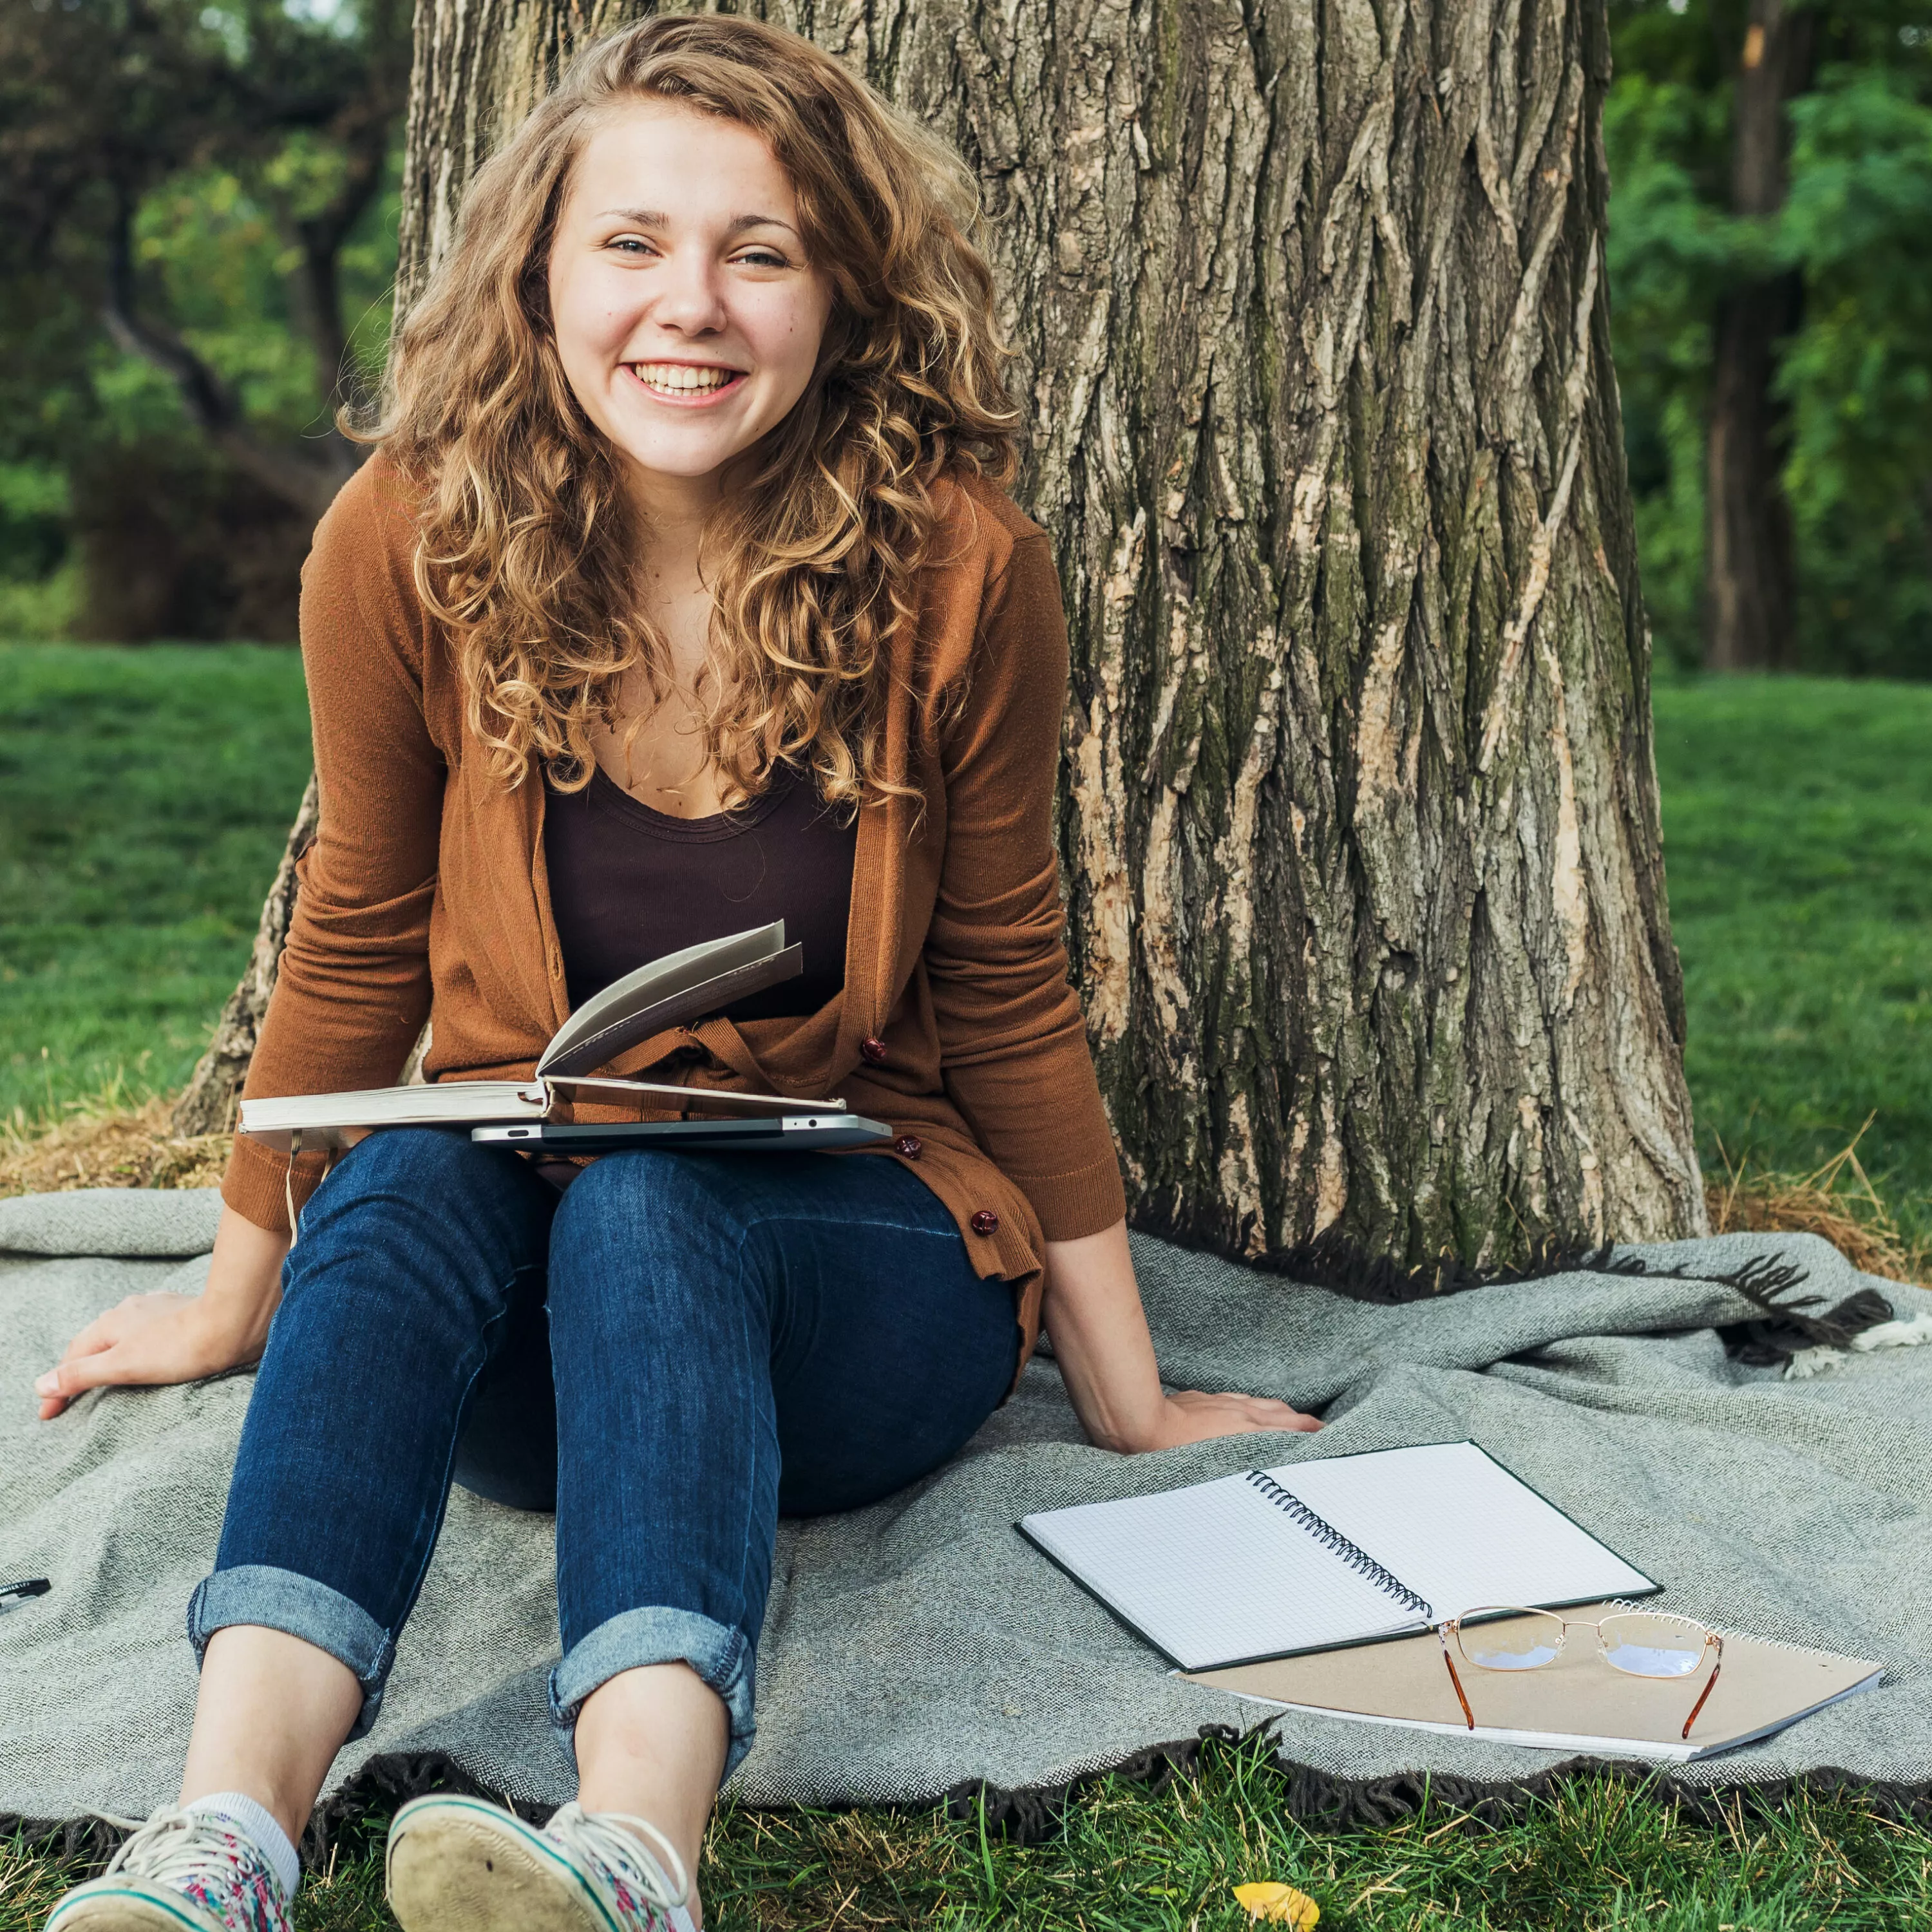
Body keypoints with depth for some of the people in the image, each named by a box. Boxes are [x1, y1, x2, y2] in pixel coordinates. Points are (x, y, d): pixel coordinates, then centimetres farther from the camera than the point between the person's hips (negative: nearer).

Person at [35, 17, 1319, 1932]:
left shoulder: (955, 565, -12)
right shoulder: (412, 547, -10)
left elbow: (1006, 991, -2)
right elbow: (355, 946, 5)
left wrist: (1126, 1397, 4)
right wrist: (238, 1300, 15)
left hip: (865, 1262, -1)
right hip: (513, 1289, 2)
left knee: (641, 1207, -33)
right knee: (402, 1185, -31)